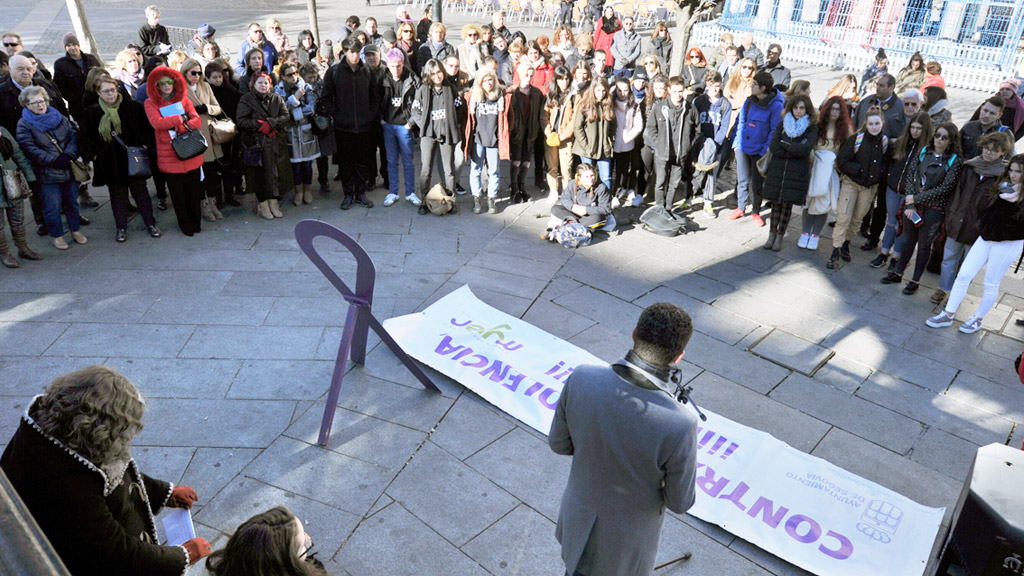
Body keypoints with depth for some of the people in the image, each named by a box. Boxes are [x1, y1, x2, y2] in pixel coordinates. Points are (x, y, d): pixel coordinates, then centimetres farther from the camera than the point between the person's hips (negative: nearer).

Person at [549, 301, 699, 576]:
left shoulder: (581, 378, -30)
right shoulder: (680, 426, -40)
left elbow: (559, 443, -11)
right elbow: (680, 502, -20)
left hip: (581, 510, 3)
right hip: (630, 531, -2)